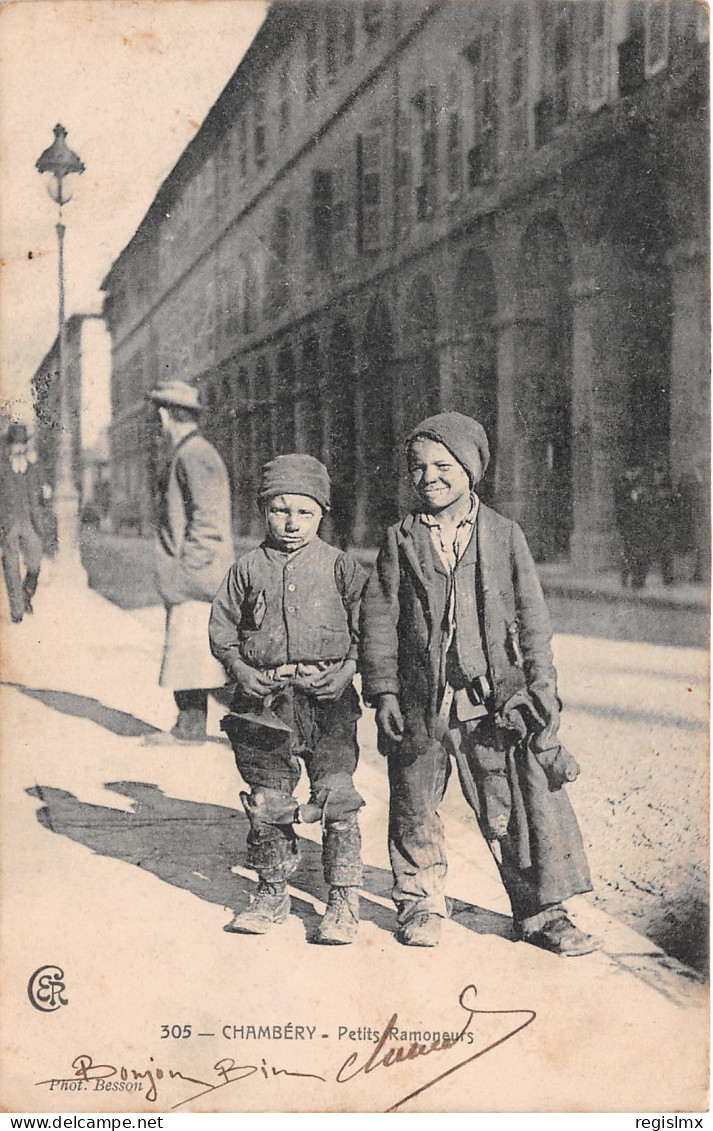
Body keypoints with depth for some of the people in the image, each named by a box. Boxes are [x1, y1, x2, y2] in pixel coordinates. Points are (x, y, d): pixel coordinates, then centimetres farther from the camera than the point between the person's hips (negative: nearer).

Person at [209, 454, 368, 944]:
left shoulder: (340, 565, 3)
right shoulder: (248, 568, 7)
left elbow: (367, 626, 5)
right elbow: (222, 627, 11)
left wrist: (347, 669, -10)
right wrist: (241, 669, -4)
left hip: (327, 697, -2)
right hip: (265, 697, 2)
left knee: (336, 797, -6)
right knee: (267, 801, 9)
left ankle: (345, 900, 7)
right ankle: (273, 894, 26)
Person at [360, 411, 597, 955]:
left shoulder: (504, 534, 3)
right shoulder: (401, 540, 4)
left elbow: (531, 614, 6)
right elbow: (380, 618, 4)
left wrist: (540, 684, 0)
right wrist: (383, 690, -2)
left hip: (496, 696, 0)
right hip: (421, 700, 1)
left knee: (524, 805, 0)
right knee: (415, 809, 11)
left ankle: (541, 911, 14)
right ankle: (421, 904, 30)